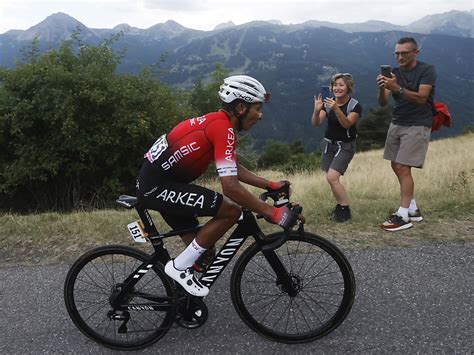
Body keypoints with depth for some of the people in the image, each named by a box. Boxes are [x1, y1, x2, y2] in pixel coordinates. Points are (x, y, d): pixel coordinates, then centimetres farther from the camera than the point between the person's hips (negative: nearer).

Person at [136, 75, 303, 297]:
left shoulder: (216, 122, 11)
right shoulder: (223, 128, -20)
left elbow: (233, 169, 21)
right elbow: (231, 187, -27)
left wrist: (271, 185, 17)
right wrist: (273, 213, -21)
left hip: (155, 182, 10)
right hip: (157, 187, -10)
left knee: (203, 251, 13)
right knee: (231, 210, -16)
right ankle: (179, 267, -5)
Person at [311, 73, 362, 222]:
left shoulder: (355, 105, -13)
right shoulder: (328, 103, -3)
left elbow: (347, 124, -28)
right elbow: (315, 123, -13)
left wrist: (336, 109, -43)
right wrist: (317, 111, -33)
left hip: (345, 145, -5)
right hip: (328, 143, 5)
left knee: (332, 177, -17)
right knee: (330, 178, 4)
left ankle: (345, 210, -2)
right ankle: (341, 206, 22)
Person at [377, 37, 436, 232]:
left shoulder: (427, 70, -8)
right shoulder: (394, 73, 6)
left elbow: (421, 98, -22)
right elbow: (383, 102, -3)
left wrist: (397, 88, -36)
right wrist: (382, 88, -25)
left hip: (417, 125, -6)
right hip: (397, 124, 6)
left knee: (403, 168, -13)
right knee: (396, 167, 7)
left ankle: (403, 216, -9)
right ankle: (413, 209, 19)